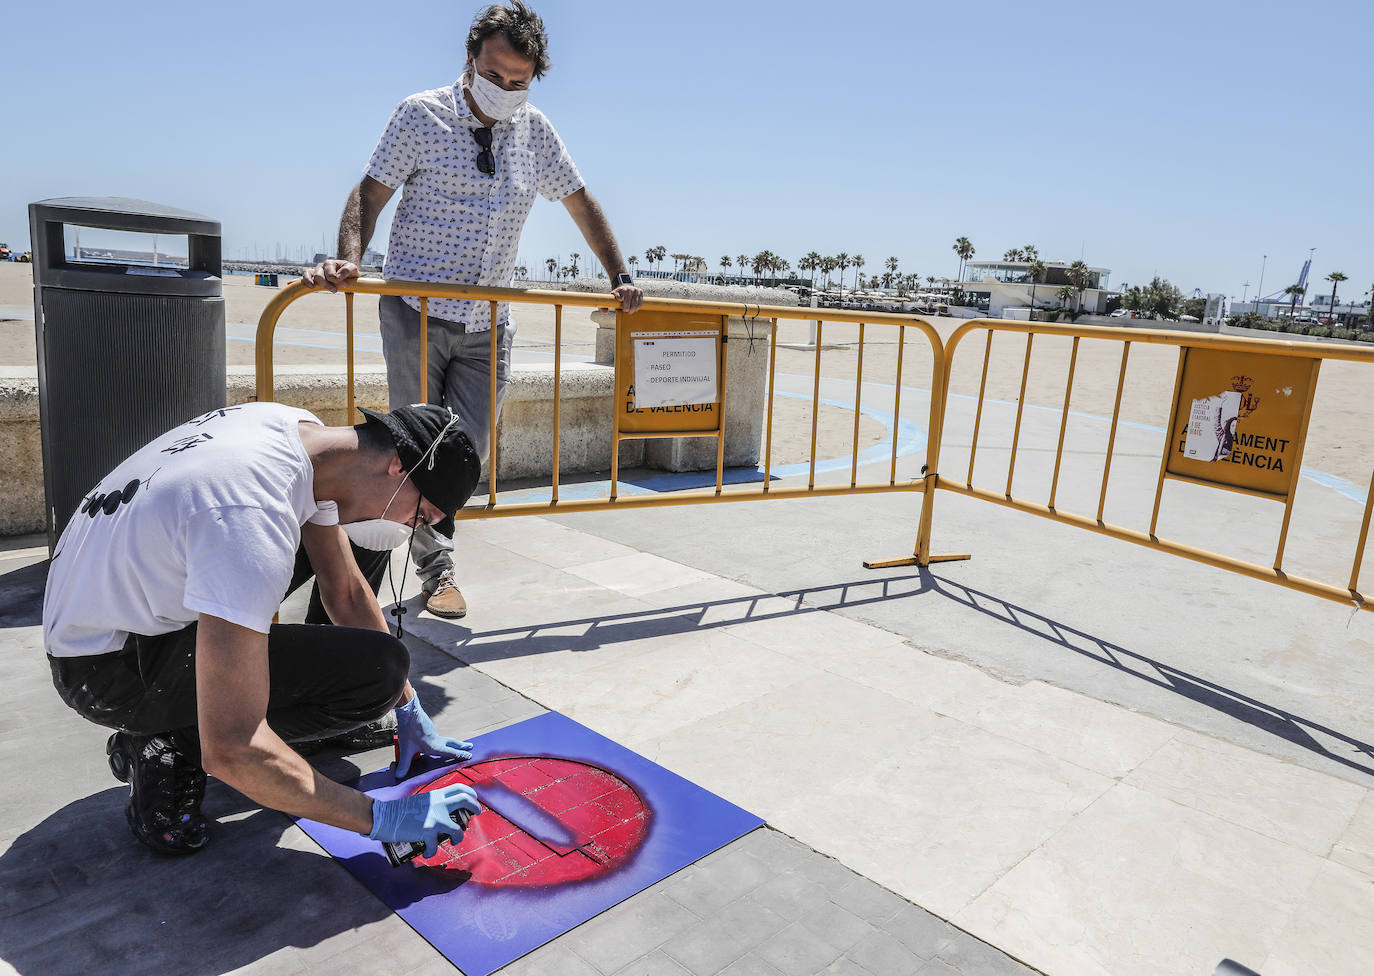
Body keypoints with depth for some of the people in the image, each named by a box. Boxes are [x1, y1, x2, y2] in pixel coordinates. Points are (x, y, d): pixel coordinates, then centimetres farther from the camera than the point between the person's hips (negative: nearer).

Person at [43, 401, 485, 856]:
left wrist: (409, 712, 11)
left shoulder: (301, 429, -8)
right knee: (379, 668, -24)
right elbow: (229, 751, -35)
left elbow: (347, 593, 5)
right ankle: (173, 749, -4)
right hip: (107, 668, -9)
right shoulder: (249, 522, -36)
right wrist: (380, 817, -25)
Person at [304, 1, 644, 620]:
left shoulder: (535, 131, 8)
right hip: (416, 310, -3)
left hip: (488, 322, 3)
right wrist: (348, 259, -23)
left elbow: (581, 203, 16)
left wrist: (620, 278, 11)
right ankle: (436, 567, 16)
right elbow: (371, 192, -5)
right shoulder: (423, 115, -2)